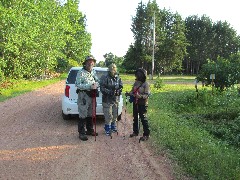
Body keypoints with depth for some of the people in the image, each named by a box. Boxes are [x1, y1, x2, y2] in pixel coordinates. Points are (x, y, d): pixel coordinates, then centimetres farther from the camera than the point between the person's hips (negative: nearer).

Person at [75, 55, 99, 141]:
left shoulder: (93, 72, 12)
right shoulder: (81, 72, -10)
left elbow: (97, 81, 18)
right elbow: (78, 85, -17)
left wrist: (96, 84, -7)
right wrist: (89, 86, -23)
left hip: (92, 95, 7)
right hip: (83, 95, -7)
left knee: (90, 114, 17)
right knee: (83, 115, -4)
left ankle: (90, 130, 30)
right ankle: (81, 133, 4)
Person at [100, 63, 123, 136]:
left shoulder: (118, 78, 6)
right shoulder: (104, 78, -9)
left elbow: (121, 87, 10)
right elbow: (102, 88, -14)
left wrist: (118, 91, -12)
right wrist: (109, 92, -27)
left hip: (116, 100, 5)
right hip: (107, 100, -5)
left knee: (115, 115, 16)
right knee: (108, 116, -3)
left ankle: (113, 127, 34)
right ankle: (107, 129, 12)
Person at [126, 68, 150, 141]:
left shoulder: (146, 84, -11)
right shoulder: (136, 82, 9)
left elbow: (147, 95, -16)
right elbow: (132, 91, 18)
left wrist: (140, 96, -33)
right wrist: (129, 93, -3)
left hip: (142, 104, -7)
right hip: (135, 103, 7)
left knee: (143, 119, -5)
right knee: (135, 118, 16)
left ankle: (146, 135, 4)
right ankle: (135, 132, 31)